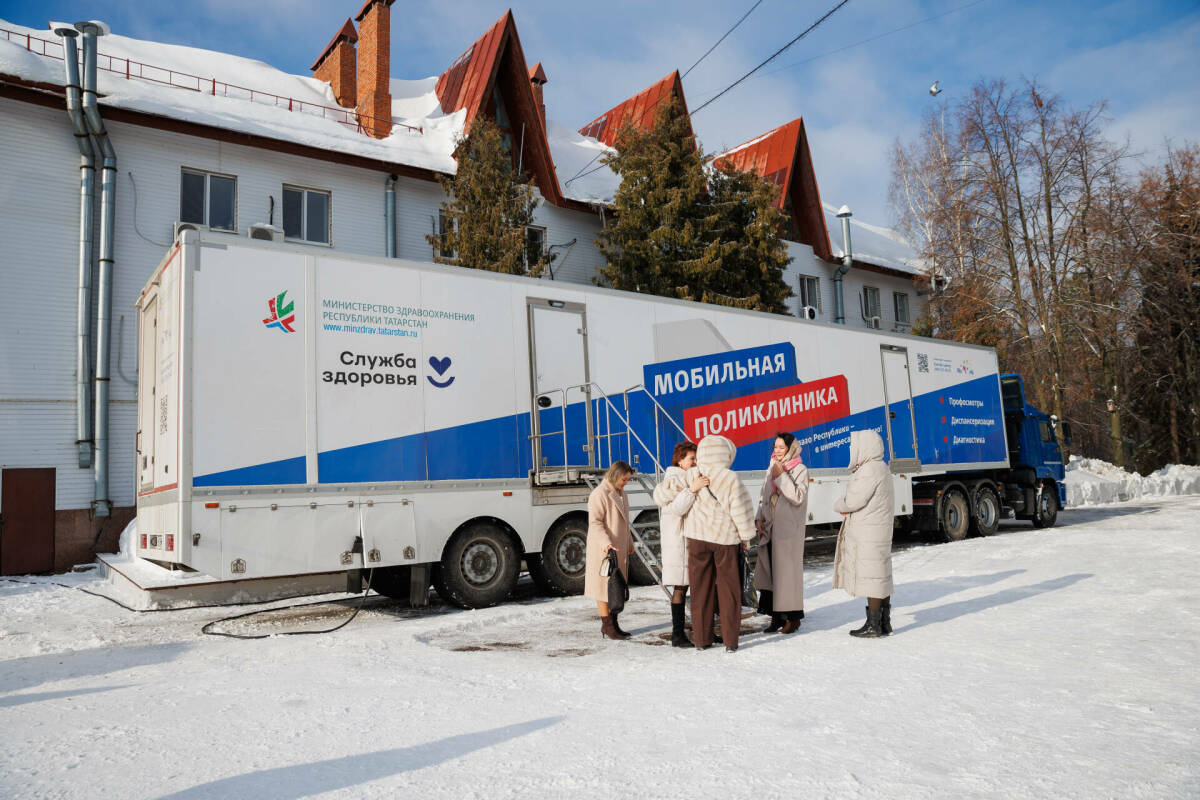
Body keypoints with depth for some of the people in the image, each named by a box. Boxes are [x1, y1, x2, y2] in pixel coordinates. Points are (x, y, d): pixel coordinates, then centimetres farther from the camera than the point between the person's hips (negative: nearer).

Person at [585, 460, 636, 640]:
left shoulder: (621, 494, 16)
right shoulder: (599, 494, -14)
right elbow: (595, 523, -19)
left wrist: (629, 543, 24)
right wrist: (606, 544, -29)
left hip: (620, 549, 9)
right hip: (604, 551, -9)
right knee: (604, 587, -2)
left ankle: (613, 623, 21)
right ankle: (607, 626, 4)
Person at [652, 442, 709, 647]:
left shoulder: (690, 479, 19)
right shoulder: (674, 480, -10)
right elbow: (675, 508, -24)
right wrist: (692, 489, -34)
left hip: (692, 539, 9)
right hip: (678, 540, -8)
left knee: (684, 586, 9)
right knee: (680, 587, -7)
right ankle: (677, 635, -2)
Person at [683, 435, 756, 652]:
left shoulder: (691, 476, -4)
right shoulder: (730, 479, -14)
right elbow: (740, 510, -10)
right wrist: (746, 537, 3)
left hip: (697, 538, 3)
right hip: (725, 538, -3)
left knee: (700, 588, 10)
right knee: (728, 589, 8)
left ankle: (701, 639, 15)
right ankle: (730, 641, 10)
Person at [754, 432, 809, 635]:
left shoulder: (800, 470, -4)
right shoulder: (771, 469, 15)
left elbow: (798, 497, -16)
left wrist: (781, 476, -16)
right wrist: (759, 518, 7)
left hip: (789, 530, -6)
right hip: (770, 530, 6)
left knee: (788, 571, -3)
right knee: (770, 571, 6)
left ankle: (793, 617, 7)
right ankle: (777, 616, 15)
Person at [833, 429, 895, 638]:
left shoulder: (870, 470, -18)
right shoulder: (880, 468, 17)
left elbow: (853, 500, -19)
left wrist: (838, 506, 1)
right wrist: (845, 507, 0)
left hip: (869, 534, -11)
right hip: (879, 533, 11)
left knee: (871, 577, -5)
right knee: (881, 576, 13)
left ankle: (873, 626, 0)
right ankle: (884, 624, 21)